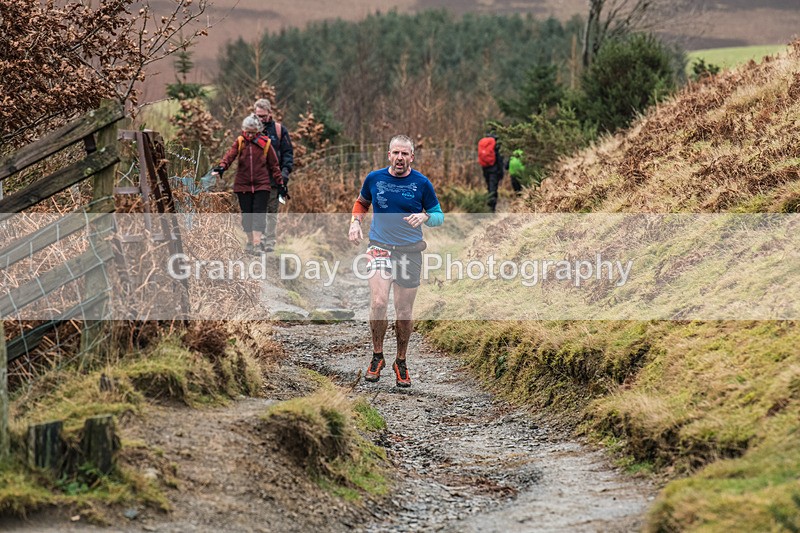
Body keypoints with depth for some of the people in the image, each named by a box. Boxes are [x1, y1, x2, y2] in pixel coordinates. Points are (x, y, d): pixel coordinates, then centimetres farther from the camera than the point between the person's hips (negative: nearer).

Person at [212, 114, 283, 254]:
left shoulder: (265, 143, 0)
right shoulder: (239, 142, 2)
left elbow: (274, 164, 6)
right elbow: (230, 155, -14)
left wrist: (280, 182, 4)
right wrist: (221, 166, -33)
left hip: (261, 185, -2)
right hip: (243, 185, 2)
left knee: (259, 214, -10)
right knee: (246, 215, 8)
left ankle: (257, 244, -14)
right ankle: (250, 241, 21)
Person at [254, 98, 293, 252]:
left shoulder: (279, 130, 5)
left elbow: (288, 153, 5)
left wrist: (285, 171, -9)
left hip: (274, 180, 0)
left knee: (272, 213, 3)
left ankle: (269, 244, 7)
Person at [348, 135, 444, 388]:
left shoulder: (421, 183, -2)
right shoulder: (374, 179, 1)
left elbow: (439, 215, 5)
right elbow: (361, 202, 20)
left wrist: (425, 216, -17)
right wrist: (355, 222, 2)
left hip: (410, 252, 0)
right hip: (380, 248, 0)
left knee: (404, 312, 5)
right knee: (378, 302, -19)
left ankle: (401, 362, 24)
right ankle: (377, 357, 0)